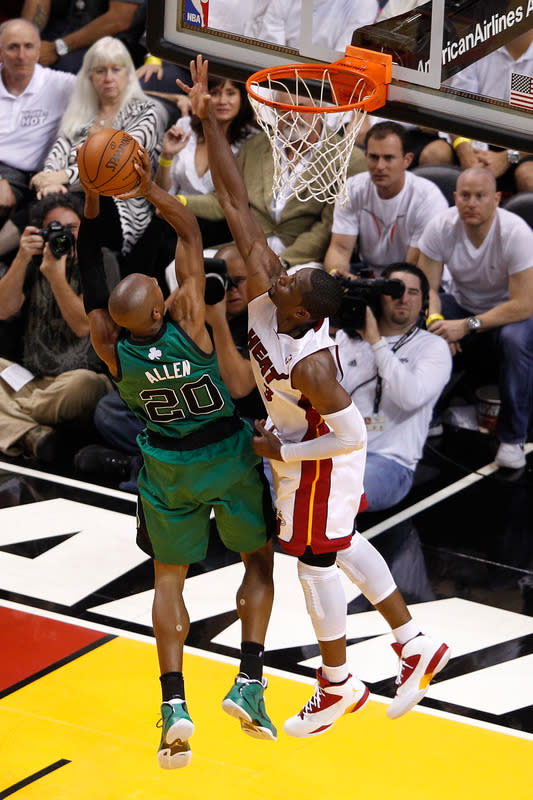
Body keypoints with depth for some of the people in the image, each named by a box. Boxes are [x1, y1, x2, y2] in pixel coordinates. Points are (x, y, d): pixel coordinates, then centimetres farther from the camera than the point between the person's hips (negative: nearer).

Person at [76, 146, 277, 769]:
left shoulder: (109, 346, -21)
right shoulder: (187, 320, -26)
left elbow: (91, 280, -7)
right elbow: (190, 233, -18)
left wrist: (91, 203, -10)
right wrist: (151, 190, -19)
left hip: (168, 470, 1)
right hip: (229, 456, -1)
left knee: (169, 577, 17)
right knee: (259, 559, 19)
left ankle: (173, 705, 3)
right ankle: (249, 683, 5)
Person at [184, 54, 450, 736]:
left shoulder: (311, 362, -39)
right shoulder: (268, 286, -21)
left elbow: (351, 436, -31)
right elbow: (235, 204, -21)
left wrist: (283, 451, -22)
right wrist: (207, 121, -26)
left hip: (318, 464, -8)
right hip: (301, 448, 8)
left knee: (315, 562, 9)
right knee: (341, 546, 22)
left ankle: (338, 685, 28)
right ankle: (415, 645, 35)